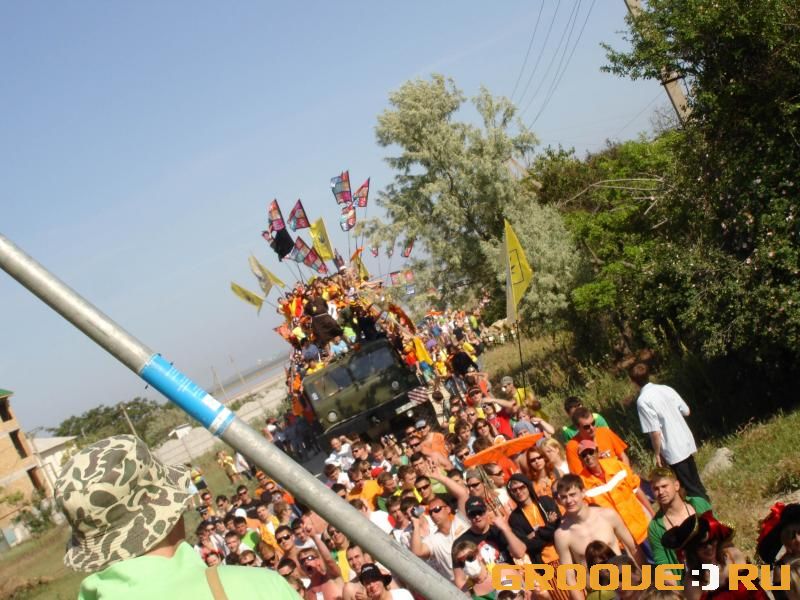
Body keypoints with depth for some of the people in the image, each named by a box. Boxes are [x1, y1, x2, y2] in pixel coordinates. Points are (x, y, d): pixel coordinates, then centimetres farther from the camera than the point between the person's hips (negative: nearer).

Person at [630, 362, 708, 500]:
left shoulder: (642, 400, -17)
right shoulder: (666, 389, 3)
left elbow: (655, 432, -19)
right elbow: (686, 411, 9)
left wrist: (657, 455, -7)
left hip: (673, 451, -7)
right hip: (687, 443, 7)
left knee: (690, 488, 5)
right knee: (695, 482, 22)